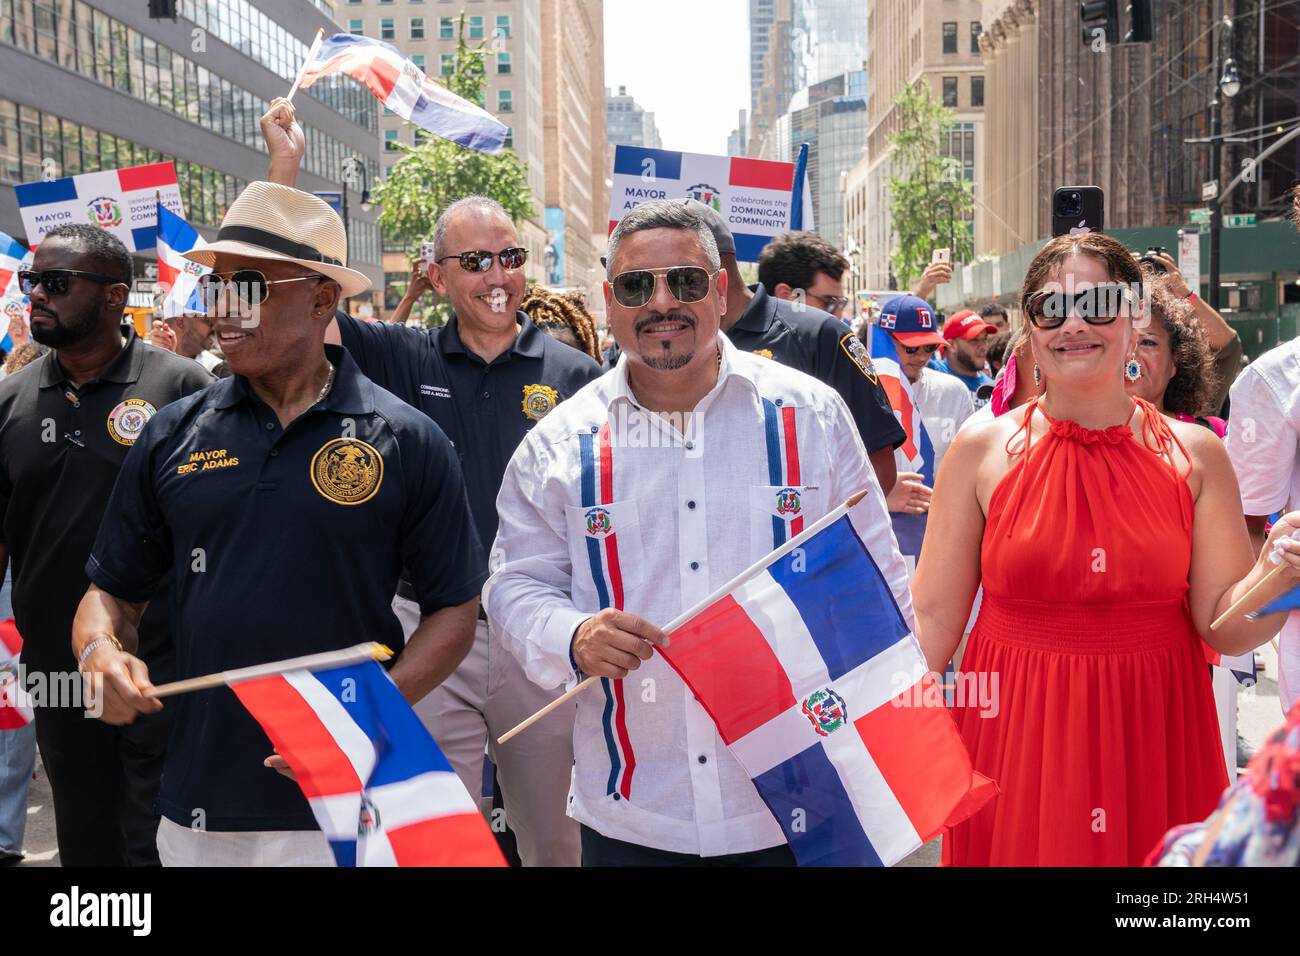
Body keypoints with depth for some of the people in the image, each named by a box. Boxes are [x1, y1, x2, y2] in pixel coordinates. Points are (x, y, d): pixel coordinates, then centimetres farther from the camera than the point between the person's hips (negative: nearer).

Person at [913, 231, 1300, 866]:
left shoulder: (1195, 455, 0)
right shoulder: (983, 451, -3)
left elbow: (1224, 627, -1)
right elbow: (933, 617, -4)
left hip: (1152, 738, 1)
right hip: (1014, 734, -1)